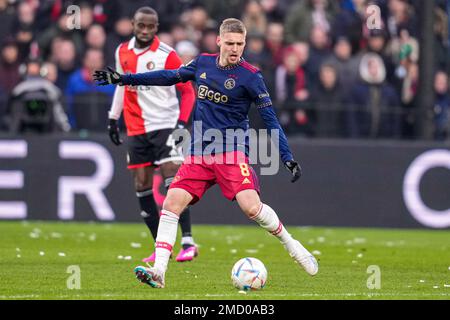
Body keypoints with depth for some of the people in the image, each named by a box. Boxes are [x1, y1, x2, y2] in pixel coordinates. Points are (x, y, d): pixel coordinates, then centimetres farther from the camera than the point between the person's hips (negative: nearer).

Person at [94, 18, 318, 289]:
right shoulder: (204, 63, 6)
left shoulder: (250, 76, -7)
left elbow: (270, 119, -5)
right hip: (200, 153, 4)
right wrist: (123, 79, 19)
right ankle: (158, 272, -10)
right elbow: (170, 77, 19)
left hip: (232, 151, -4)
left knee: (251, 207, -22)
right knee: (172, 202, -10)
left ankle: (291, 246, 3)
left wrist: (288, 158, -12)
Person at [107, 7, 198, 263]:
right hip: (136, 129, 5)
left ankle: (188, 242, -17)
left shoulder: (166, 55, -9)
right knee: (142, 185, 3)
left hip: (165, 125, -5)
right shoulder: (122, 52, 7)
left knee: (173, 178, -17)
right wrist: (114, 119, 22)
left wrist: (182, 122, -18)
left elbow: (188, 91, -6)